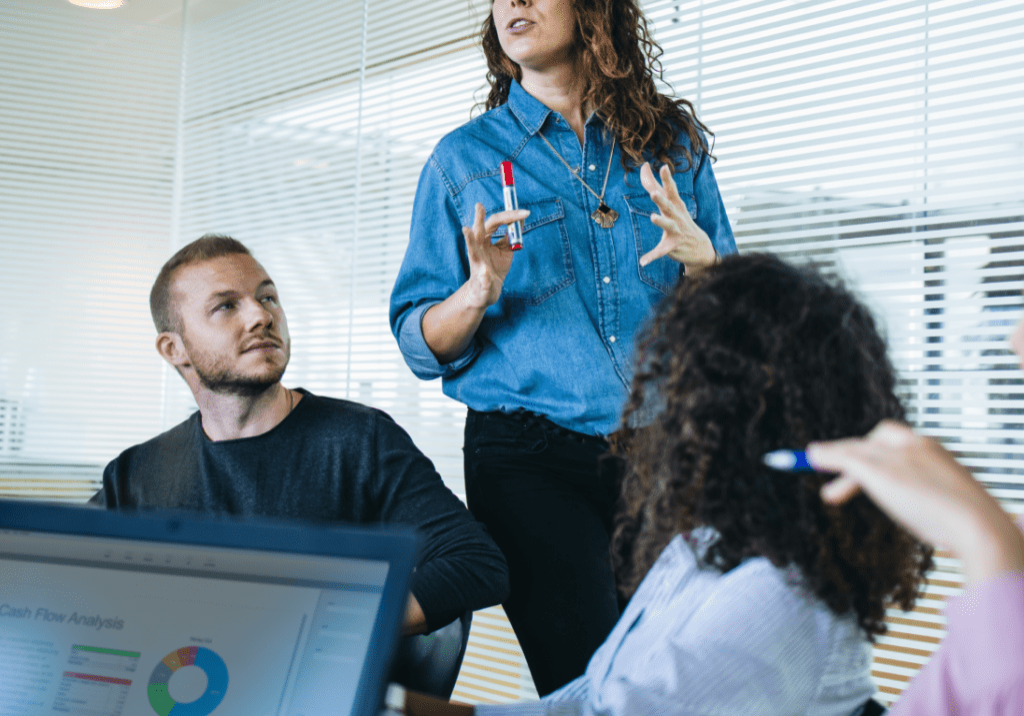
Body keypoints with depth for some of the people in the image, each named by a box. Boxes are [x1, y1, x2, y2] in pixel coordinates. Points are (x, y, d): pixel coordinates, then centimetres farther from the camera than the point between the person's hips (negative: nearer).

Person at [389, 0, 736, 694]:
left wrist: (700, 258, -7)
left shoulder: (675, 142, 13)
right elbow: (421, 347, 7)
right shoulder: (463, 158, 9)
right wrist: (478, 291, -13)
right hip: (530, 460, -2)